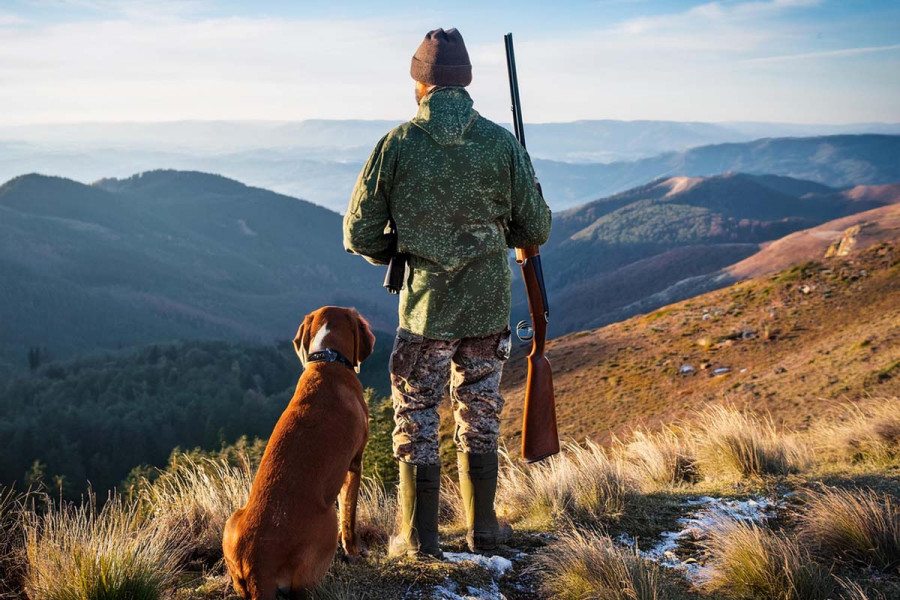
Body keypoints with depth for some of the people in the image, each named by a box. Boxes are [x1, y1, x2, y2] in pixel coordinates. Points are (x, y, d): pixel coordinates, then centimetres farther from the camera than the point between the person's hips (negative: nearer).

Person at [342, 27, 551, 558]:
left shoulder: (398, 144, -9)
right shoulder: (502, 143, -5)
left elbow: (360, 234, -6)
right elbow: (536, 229, 0)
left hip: (426, 306, -2)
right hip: (489, 305, 2)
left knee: (417, 417, 10)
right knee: (480, 415, 16)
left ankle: (419, 537, 14)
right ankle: (483, 529, 24)